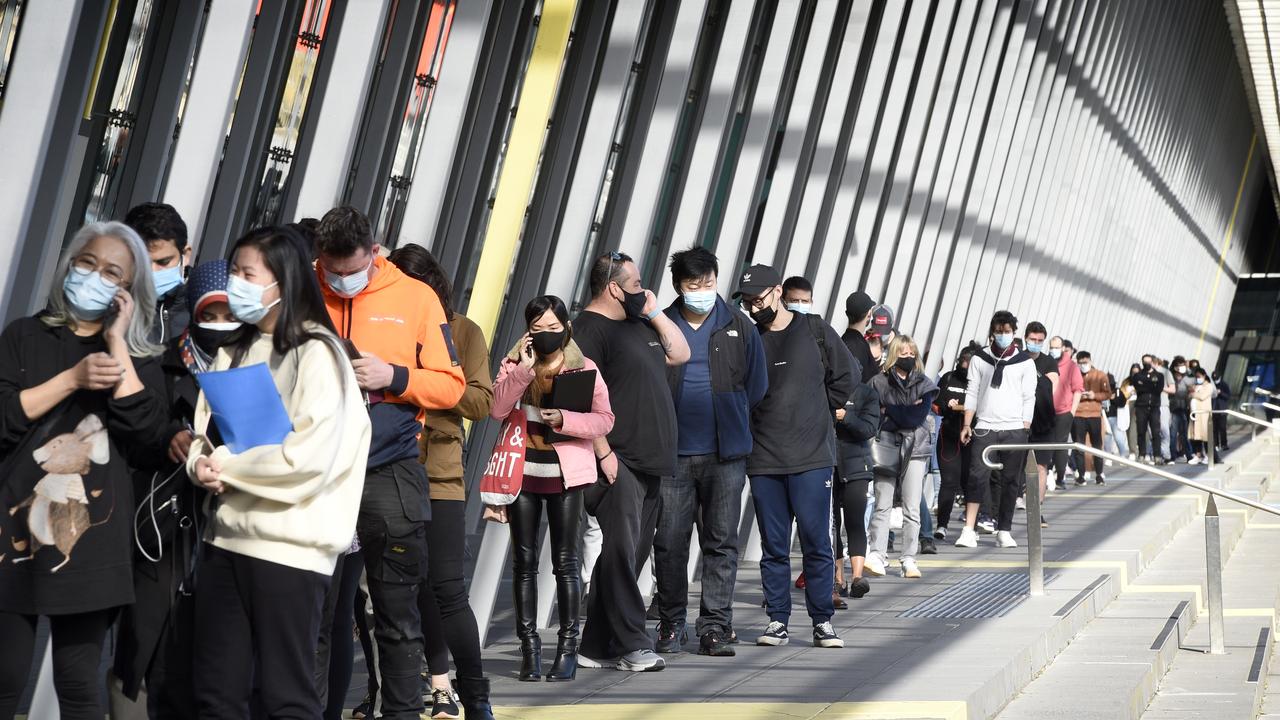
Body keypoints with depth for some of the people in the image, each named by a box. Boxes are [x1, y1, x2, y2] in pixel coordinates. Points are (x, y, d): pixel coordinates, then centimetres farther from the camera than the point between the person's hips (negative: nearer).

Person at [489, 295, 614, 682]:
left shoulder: (584, 368, 2)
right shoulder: (514, 365, 6)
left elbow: (605, 419, -4)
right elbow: (497, 408, -10)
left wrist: (565, 419, -19)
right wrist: (523, 369, -19)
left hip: (566, 475, -2)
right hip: (523, 472, 2)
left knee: (565, 560, 0)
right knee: (525, 561, 3)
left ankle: (568, 647, 5)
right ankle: (529, 647, 8)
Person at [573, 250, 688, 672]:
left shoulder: (637, 324, 20)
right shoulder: (590, 328, -9)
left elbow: (680, 354, 21)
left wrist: (654, 311, 11)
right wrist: (602, 452, -20)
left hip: (649, 463, 9)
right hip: (618, 463, -9)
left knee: (631, 553, 9)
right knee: (623, 550, -11)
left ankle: (597, 646, 13)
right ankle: (631, 645, -11)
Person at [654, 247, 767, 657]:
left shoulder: (739, 328, 6)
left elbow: (756, 387, 11)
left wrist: (729, 423, 9)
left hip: (725, 454, 1)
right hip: (673, 454, 0)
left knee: (721, 543, 1)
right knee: (670, 542, 2)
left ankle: (714, 628, 5)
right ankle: (671, 624, 13)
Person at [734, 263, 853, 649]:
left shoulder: (816, 332, 2)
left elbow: (843, 378, 12)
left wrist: (818, 416, 11)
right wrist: (757, 424, 2)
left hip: (811, 458, -2)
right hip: (763, 461, 2)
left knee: (817, 542, -2)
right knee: (773, 546, 6)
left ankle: (823, 622, 5)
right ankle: (777, 621, 12)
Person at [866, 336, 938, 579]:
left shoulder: (924, 384, 7)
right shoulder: (879, 382, 5)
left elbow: (918, 417, -5)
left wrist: (888, 412, -4)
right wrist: (905, 412, -9)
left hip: (914, 449, 1)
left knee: (912, 509, 1)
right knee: (882, 506, -2)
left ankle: (909, 559, 3)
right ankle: (878, 556, -3)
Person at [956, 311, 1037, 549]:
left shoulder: (1025, 362, 6)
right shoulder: (980, 359, 8)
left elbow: (1029, 398, 5)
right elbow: (971, 392, 8)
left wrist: (1025, 431, -2)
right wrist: (967, 424, 0)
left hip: (1014, 430, 0)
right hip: (984, 428, 0)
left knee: (1009, 481, 3)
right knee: (977, 477, -10)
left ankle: (1004, 532, 10)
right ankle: (968, 530, -12)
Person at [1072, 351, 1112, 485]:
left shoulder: (1100, 375, 5)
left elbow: (1108, 394, 4)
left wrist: (1094, 395, -12)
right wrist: (1077, 395, -14)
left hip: (1095, 415, 0)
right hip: (1077, 415, 0)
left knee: (1097, 446, 4)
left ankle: (1100, 475, 11)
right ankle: (1080, 476, 4)